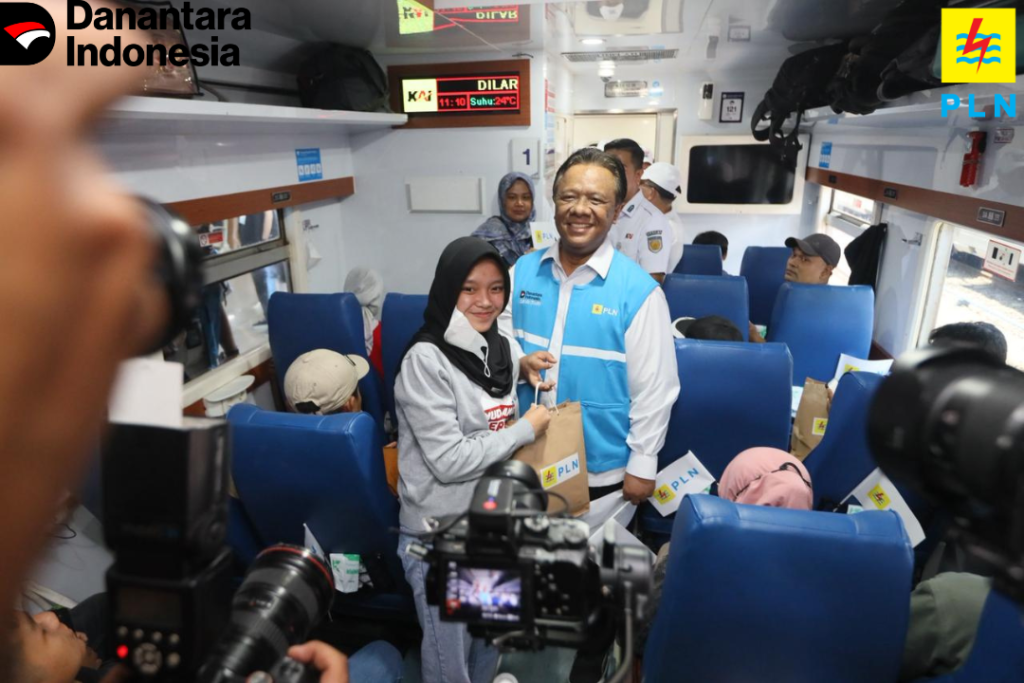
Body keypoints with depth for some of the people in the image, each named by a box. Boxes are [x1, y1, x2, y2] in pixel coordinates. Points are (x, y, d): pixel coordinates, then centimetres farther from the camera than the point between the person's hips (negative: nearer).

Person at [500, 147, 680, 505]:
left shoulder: (639, 291, -16)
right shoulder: (523, 271, -4)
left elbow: (654, 390, -12)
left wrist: (642, 465, -9)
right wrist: (519, 363, -15)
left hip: (604, 470, -3)